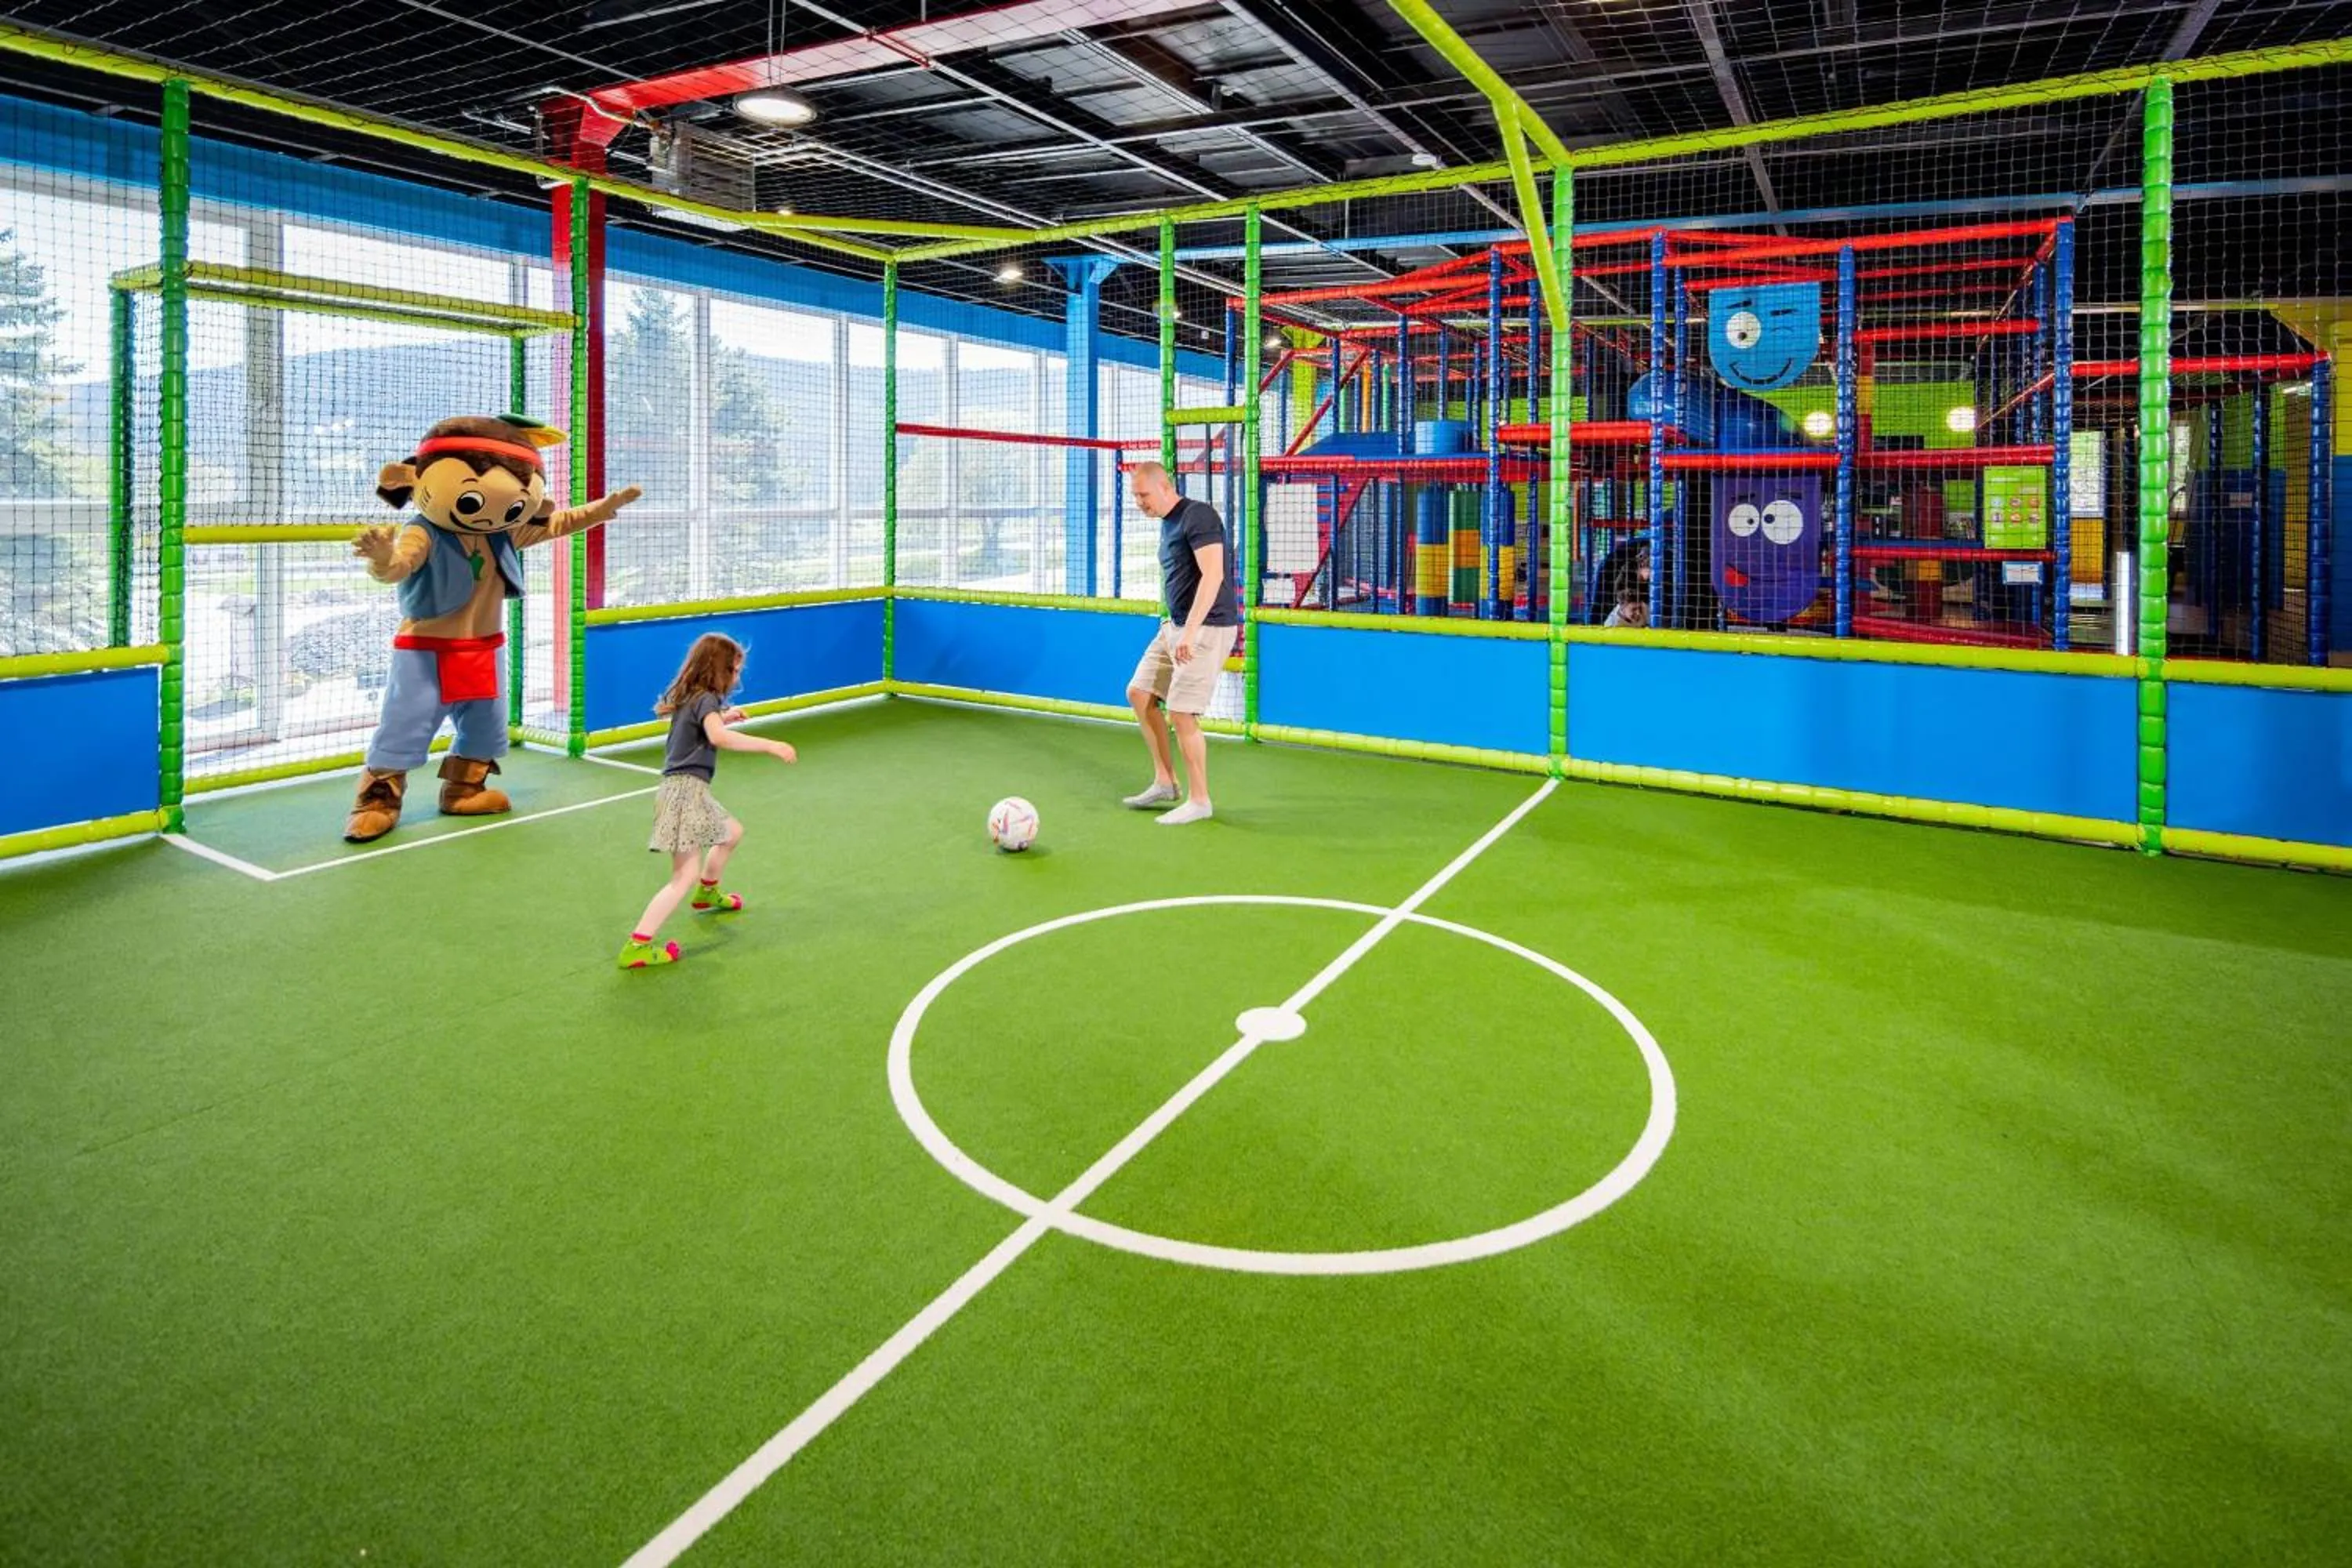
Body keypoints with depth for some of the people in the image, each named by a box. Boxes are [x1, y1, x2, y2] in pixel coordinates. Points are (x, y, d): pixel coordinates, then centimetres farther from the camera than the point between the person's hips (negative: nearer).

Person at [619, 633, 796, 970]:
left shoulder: (689, 698, 15)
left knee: (732, 832, 32)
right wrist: (770, 746, -32)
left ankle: (707, 894, 51)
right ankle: (637, 947, -20)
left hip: (683, 789, 10)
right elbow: (719, 738, -32)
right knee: (685, 876, -13)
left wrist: (723, 718, 24)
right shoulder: (706, 699, -12)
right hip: (686, 789, -10)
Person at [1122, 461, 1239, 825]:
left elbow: (1213, 574, -25)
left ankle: (1199, 802, 5)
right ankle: (1165, 782, 21)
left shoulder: (1198, 516, -15)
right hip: (1175, 626, 10)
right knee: (1138, 693, 11)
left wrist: (1190, 631, -31)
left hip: (1207, 628, -10)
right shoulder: (1167, 523, 14)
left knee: (1181, 714, -9)